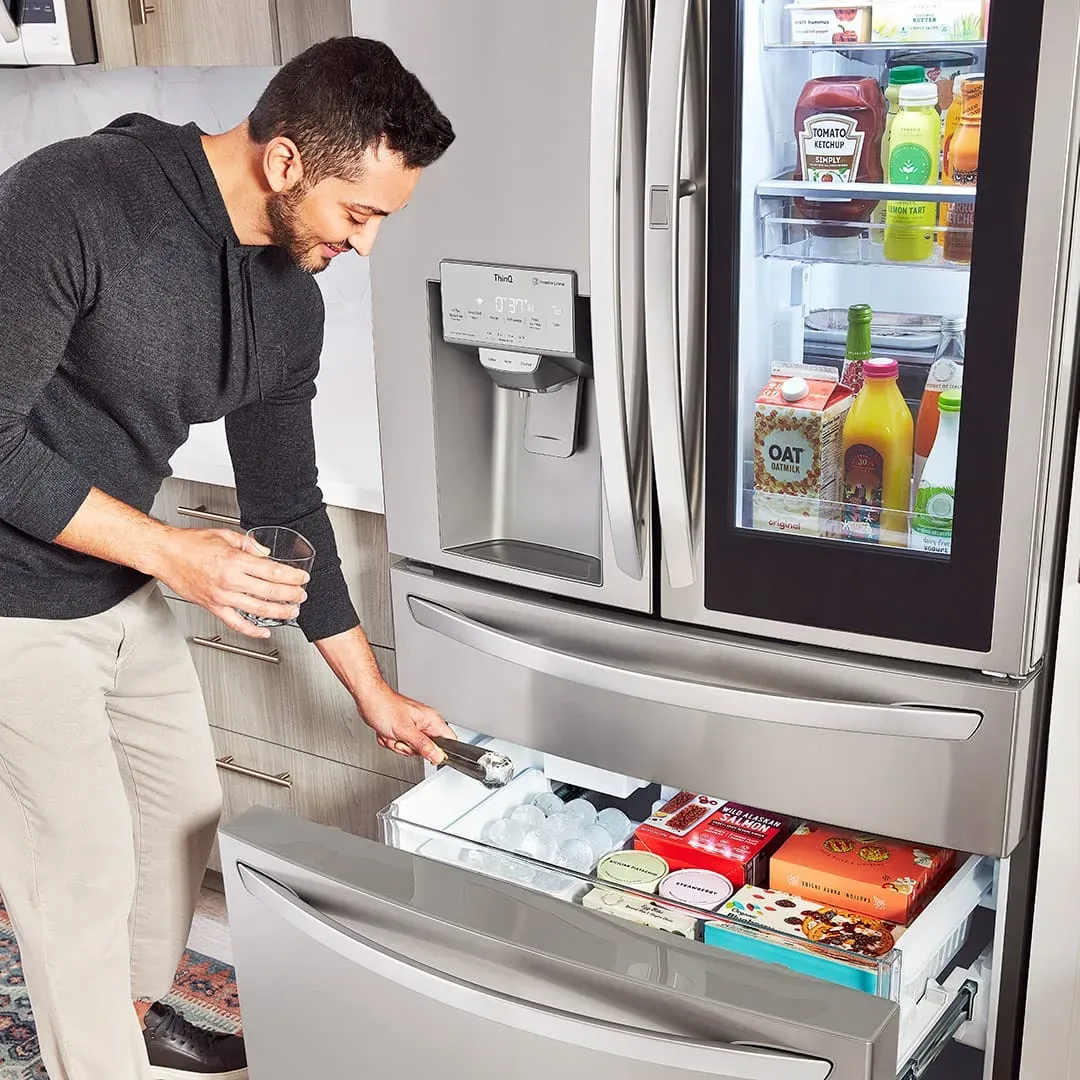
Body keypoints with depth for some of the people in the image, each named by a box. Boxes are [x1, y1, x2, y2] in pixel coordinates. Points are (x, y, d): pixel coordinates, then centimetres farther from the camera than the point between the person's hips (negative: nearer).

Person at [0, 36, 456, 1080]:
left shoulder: (289, 301, -3)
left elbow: (287, 504, 6)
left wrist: (374, 695, 10)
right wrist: (169, 551, -24)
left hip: (125, 592, 8)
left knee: (184, 809, 18)